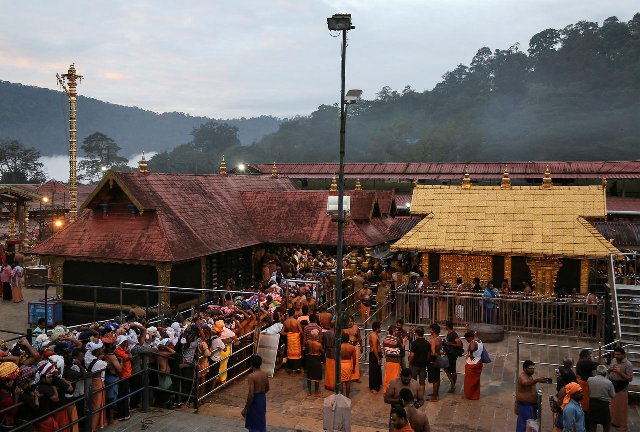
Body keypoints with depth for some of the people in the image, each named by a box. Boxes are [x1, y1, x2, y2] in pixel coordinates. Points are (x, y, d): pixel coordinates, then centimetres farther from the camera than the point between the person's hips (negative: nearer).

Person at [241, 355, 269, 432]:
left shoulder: (251, 376, -24)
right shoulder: (265, 374, -3)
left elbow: (251, 395, -26)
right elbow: (267, 389, 10)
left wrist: (245, 409, -17)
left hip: (254, 400, -6)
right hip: (263, 398, 7)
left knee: (253, 425, 8)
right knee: (262, 422, 21)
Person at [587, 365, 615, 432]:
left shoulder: (589, 380, -8)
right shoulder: (609, 383, -13)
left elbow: (588, 391, 2)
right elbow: (613, 396, -5)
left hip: (592, 403, 2)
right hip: (603, 404, -2)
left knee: (592, 424, 17)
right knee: (606, 424, 18)